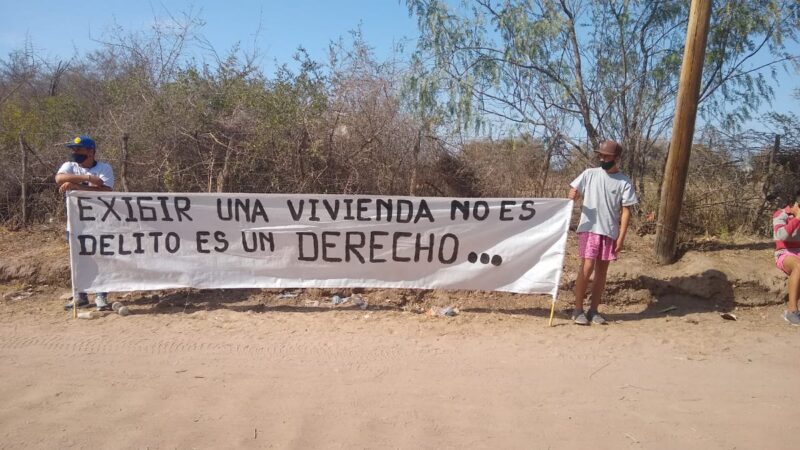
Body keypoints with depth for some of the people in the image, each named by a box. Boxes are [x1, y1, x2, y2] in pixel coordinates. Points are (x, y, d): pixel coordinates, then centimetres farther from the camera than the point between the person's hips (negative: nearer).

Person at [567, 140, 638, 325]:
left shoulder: (624, 182, 2)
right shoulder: (589, 174, 2)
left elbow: (626, 211, 1)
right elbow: (573, 194, 4)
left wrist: (621, 237, -5)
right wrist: (570, 199, -21)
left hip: (610, 232, 2)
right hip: (589, 229, -2)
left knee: (602, 271, 8)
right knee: (587, 268, -9)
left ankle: (593, 310, 17)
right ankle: (578, 309, 1)